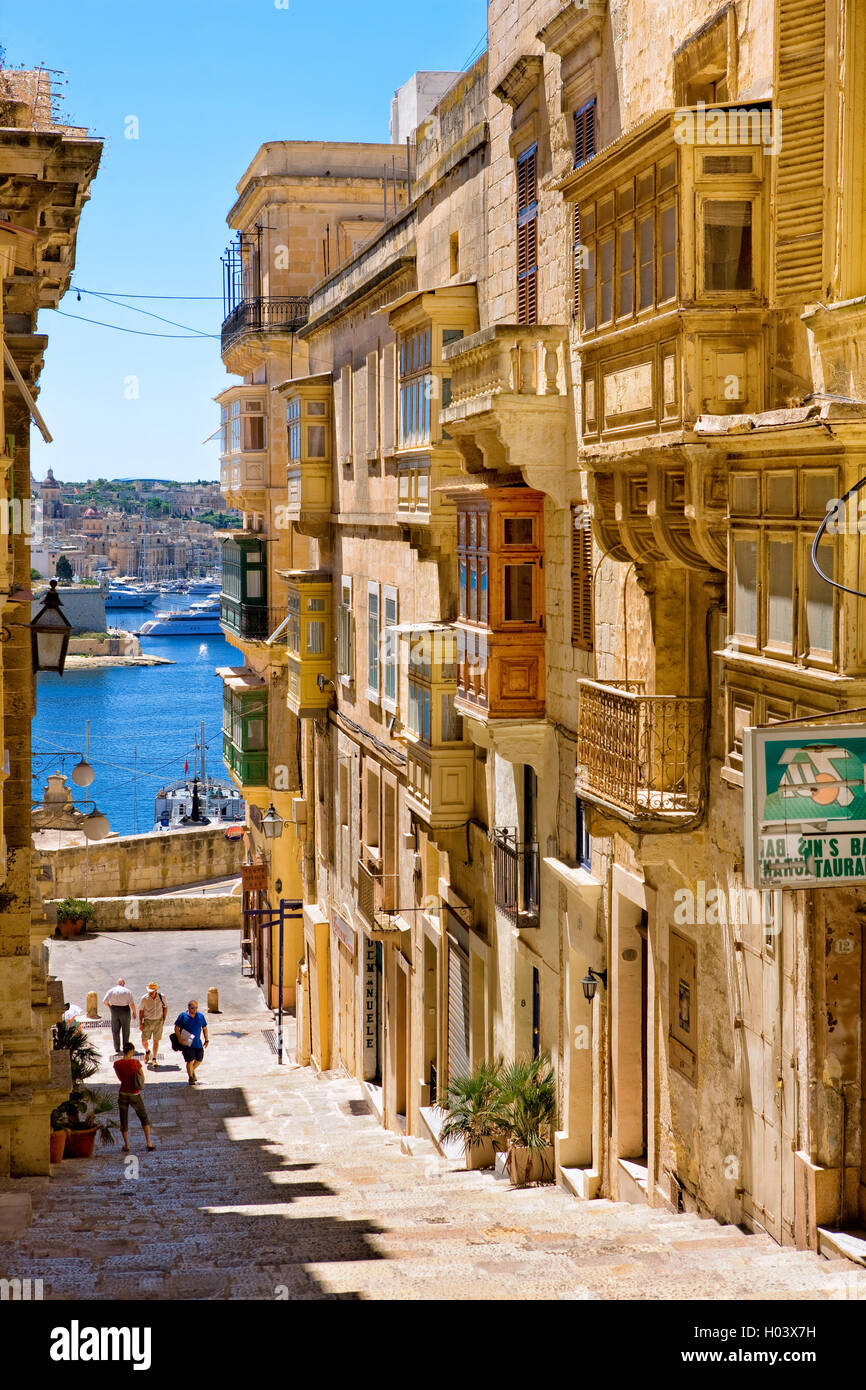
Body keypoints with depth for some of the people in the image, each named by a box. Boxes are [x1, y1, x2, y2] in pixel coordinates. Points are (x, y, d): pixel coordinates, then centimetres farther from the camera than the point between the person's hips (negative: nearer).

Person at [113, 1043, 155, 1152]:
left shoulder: (117, 1064, -9)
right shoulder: (135, 1062, -16)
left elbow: (120, 1079, 7)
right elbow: (142, 1079, -7)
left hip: (123, 1094, 2)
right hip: (135, 1096, -2)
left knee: (124, 1121, 17)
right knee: (145, 1118, 17)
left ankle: (126, 1146, 24)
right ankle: (148, 1144, 14)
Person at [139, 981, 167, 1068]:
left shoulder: (162, 997, -7)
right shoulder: (144, 998, -10)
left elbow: (165, 1007, 9)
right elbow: (141, 1011, -1)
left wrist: (163, 1019, 3)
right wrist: (141, 1023, -4)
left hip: (158, 1021, 0)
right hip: (148, 1021, 0)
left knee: (156, 1041, 4)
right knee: (144, 1041, 0)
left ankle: (154, 1059, 16)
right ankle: (147, 1051, 33)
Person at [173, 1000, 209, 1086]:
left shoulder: (200, 1016, 6)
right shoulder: (182, 1016, -6)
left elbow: (204, 1028, 16)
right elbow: (176, 1028, -4)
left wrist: (206, 1040, 11)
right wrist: (180, 1039, -13)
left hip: (198, 1043, 4)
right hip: (186, 1043, -4)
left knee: (199, 1060, 10)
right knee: (190, 1061, -8)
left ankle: (192, 1071, 39)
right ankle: (190, 1078, 8)